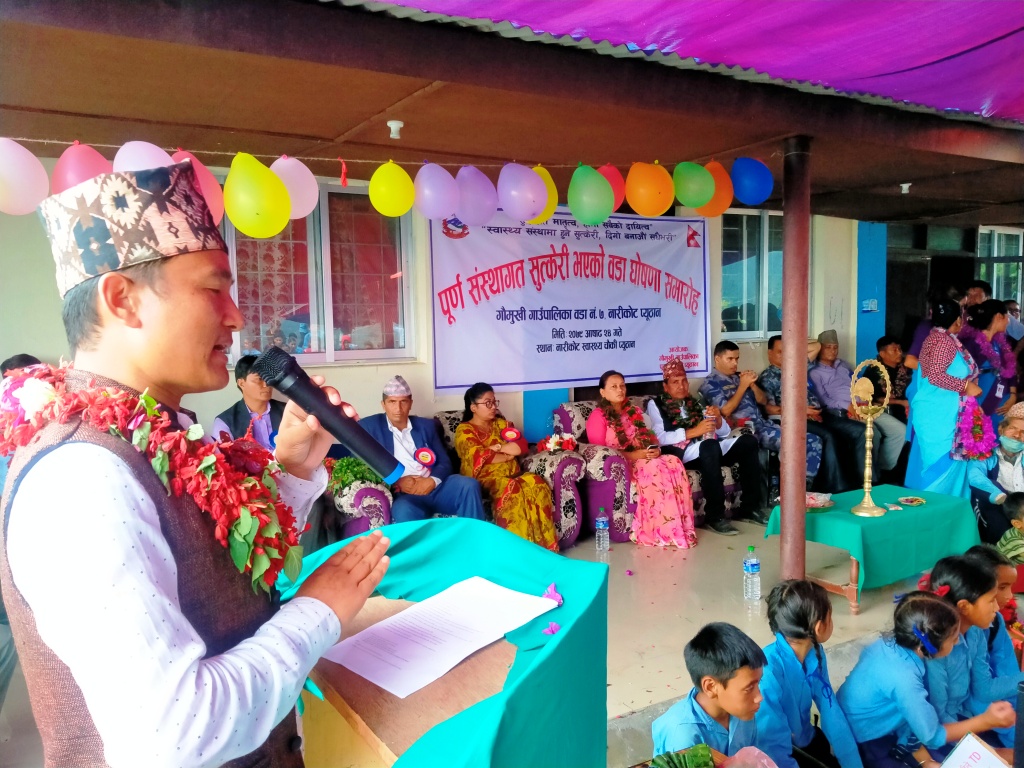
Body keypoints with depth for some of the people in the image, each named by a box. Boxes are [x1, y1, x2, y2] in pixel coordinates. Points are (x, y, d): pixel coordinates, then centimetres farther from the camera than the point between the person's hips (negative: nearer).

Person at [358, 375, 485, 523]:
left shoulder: (426, 425, 17)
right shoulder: (368, 426, 8)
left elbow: (445, 462, 13)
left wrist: (433, 481, -11)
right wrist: (396, 482, -11)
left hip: (435, 487, 4)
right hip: (402, 494, -4)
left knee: (468, 485, -25)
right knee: (403, 511, -39)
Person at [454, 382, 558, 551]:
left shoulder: (501, 423, 20)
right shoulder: (464, 430, 2)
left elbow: (521, 446, 6)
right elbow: (479, 456, -14)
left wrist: (496, 447, -7)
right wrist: (506, 455, -2)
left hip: (512, 474, 5)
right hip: (484, 479, -5)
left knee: (536, 483, -27)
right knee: (511, 489, -36)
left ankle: (545, 544, -27)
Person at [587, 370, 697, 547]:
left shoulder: (634, 411, 19)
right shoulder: (598, 416, -4)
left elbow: (648, 438, 20)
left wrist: (655, 449, -5)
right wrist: (633, 455, -19)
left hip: (644, 459, 7)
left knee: (673, 462, -24)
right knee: (655, 468, -34)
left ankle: (682, 528, -26)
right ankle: (663, 532, -30)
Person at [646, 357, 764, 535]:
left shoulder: (694, 403, 25)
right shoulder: (655, 404, 9)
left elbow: (724, 432, 20)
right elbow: (659, 438, -9)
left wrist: (718, 418, -2)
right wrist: (693, 432, -17)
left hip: (709, 450, 6)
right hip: (679, 453, -6)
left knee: (748, 441, -14)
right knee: (710, 445, -36)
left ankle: (749, 507, -8)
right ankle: (715, 516, -30)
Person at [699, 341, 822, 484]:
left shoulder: (739, 376, 21)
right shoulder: (710, 383, 0)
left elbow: (763, 401, 19)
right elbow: (725, 411, -12)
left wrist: (752, 384, 0)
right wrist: (743, 386, -8)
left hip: (763, 424, 8)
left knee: (813, 441, -6)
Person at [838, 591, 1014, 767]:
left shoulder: (890, 643, -12)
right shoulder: (903, 678, -34)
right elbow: (932, 736, -18)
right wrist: (986, 721, -14)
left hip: (877, 727, 8)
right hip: (862, 746, -8)